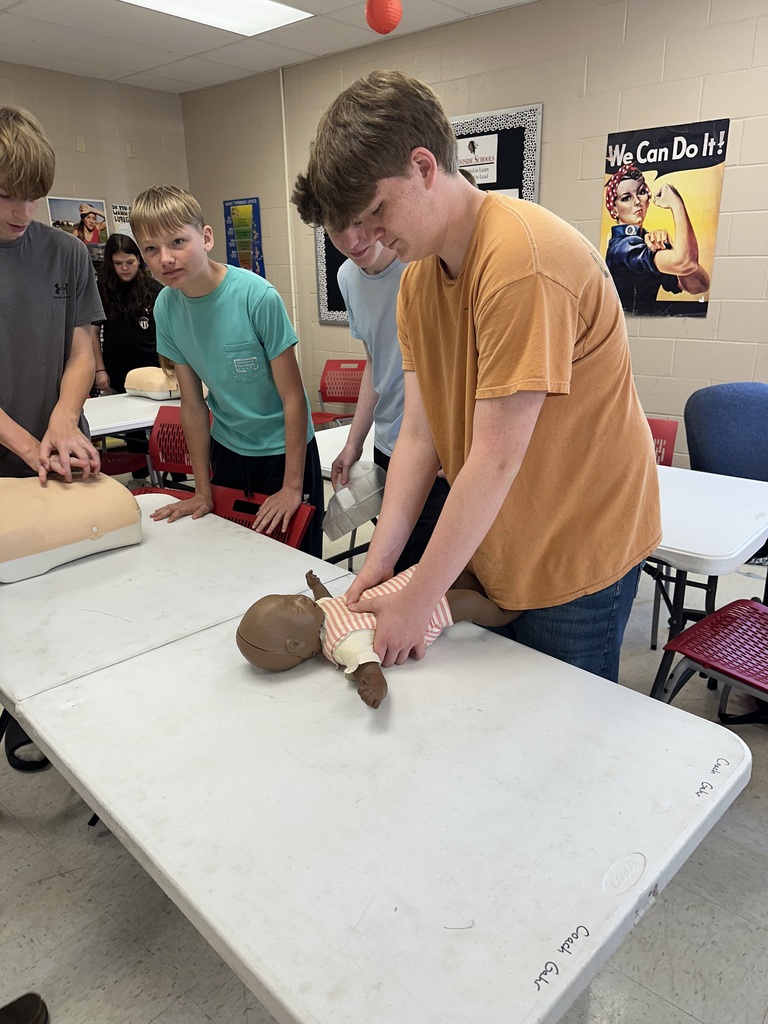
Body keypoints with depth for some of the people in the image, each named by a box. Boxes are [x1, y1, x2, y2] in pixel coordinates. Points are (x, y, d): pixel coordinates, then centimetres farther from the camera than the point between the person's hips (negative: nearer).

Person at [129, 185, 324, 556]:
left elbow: (293, 397, -19)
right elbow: (192, 404, -2)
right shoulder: (166, 307, -8)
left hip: (284, 447, -4)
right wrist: (202, 491, 1)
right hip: (227, 448, 4)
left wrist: (292, 486, -18)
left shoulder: (258, 296, -23)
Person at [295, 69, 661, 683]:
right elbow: (420, 432, -2)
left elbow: (495, 461, -27)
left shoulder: (522, 261, -26)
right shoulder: (417, 278, 1)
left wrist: (415, 604, -20)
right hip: (488, 542, 7)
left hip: (577, 549, -7)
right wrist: (382, 554, -10)